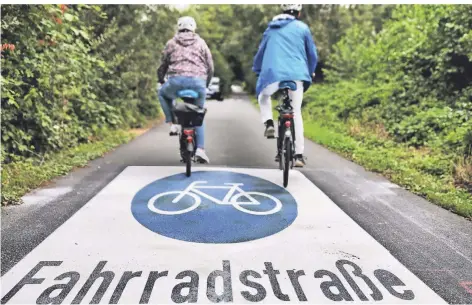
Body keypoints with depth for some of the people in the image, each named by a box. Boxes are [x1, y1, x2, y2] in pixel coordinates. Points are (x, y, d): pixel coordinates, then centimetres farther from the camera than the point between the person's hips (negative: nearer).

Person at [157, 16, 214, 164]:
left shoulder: (171, 43, 18)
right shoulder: (201, 43, 19)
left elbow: (162, 66, 20)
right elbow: (210, 67, 17)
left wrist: (161, 81, 38)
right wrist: (206, 84, 32)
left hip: (176, 81, -1)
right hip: (198, 82, 1)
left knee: (163, 94, 32)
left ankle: (173, 124, 17)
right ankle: (200, 149, 9)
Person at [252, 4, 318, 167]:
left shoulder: (271, 28, 20)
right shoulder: (302, 27, 12)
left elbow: (260, 52, 25)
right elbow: (312, 54, 15)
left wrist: (257, 71, 37)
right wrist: (310, 72, 31)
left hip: (272, 74, 1)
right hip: (296, 75, -1)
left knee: (263, 96, 30)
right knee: (296, 113, 10)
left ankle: (269, 123, 3)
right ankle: (299, 155, 8)